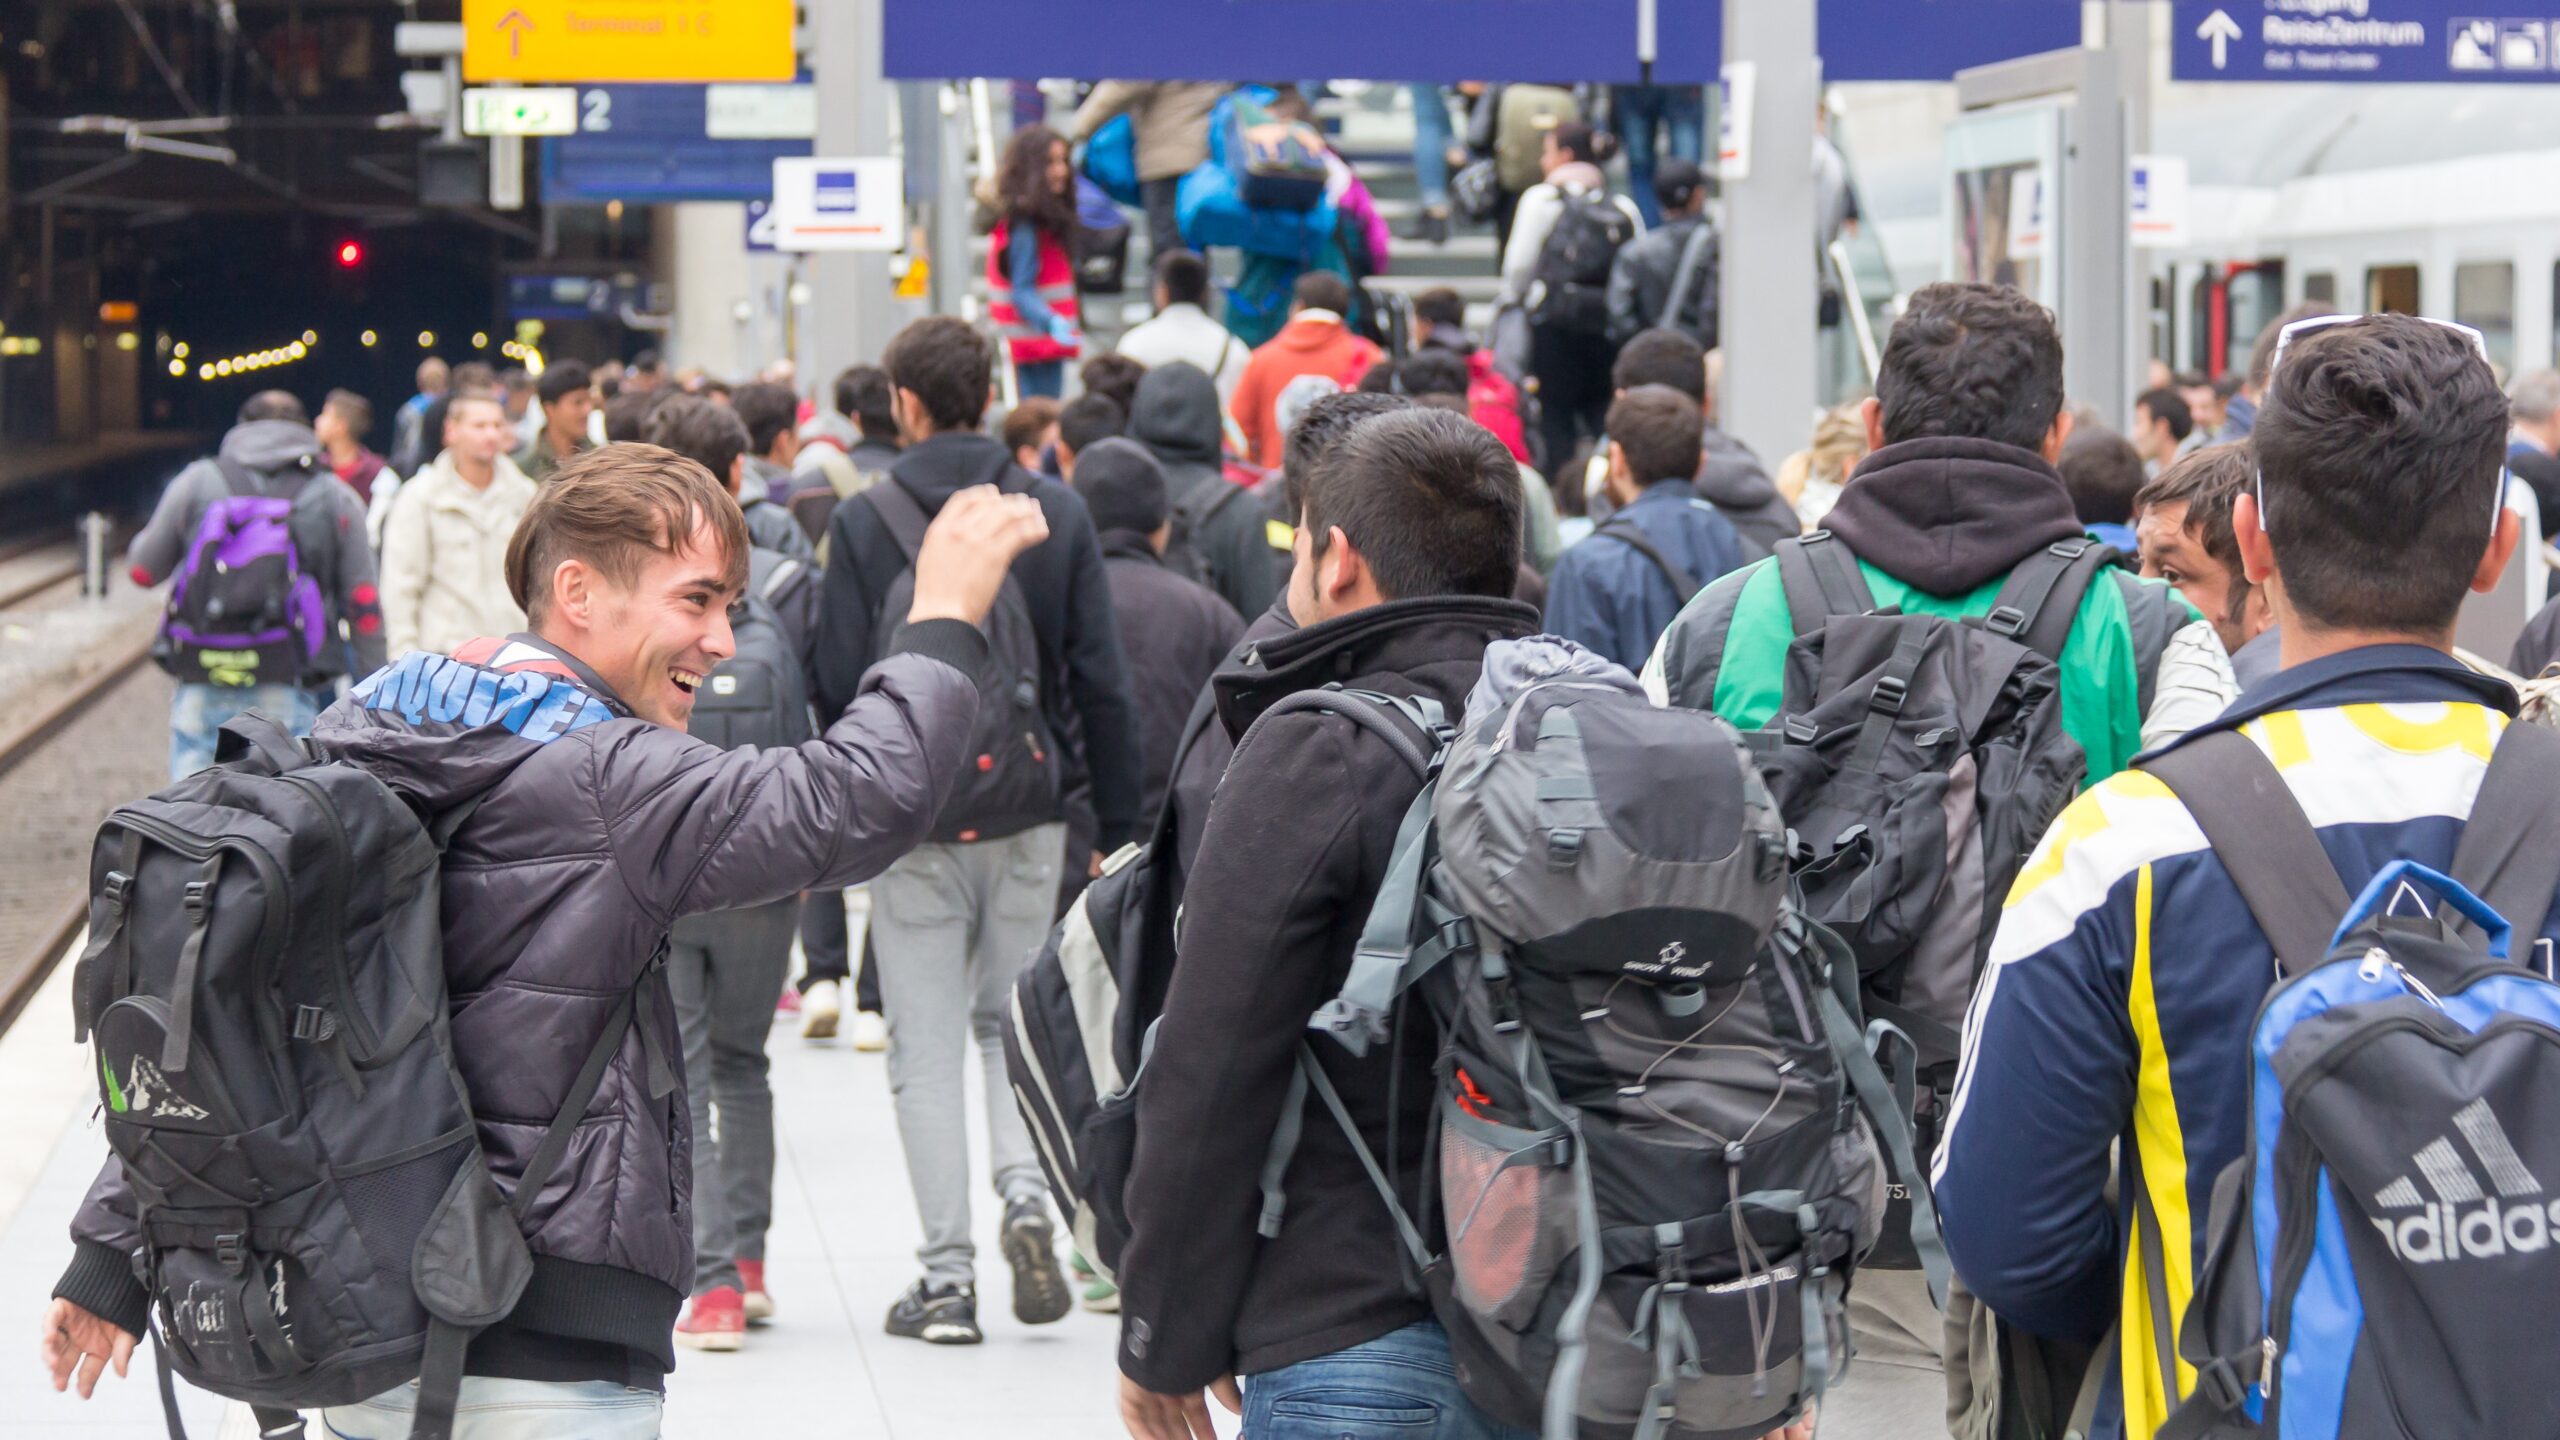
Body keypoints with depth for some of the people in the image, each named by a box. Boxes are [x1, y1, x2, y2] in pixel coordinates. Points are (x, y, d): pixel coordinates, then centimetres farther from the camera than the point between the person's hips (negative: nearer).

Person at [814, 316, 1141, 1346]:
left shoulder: (863, 522, -5)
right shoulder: (1057, 512, 1)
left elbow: (839, 684, -6)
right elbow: (1102, 682, 0)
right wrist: (1117, 828, 6)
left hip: (913, 823, -2)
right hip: (1029, 816, 2)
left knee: (926, 1049, 5)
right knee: (1011, 1018, 18)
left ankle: (948, 1278, 4)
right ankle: (1027, 1194, -5)